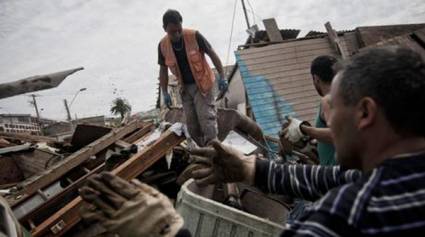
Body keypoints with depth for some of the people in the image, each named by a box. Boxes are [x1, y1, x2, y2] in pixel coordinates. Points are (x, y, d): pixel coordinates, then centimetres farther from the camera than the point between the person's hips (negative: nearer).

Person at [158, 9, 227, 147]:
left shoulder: (194, 36, -18)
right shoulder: (163, 45, -8)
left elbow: (212, 54, -9)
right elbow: (163, 70, 4)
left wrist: (222, 76, -13)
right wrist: (165, 93, 0)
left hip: (202, 84, -4)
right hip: (185, 87, 4)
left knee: (206, 118, -13)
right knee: (192, 124, 6)